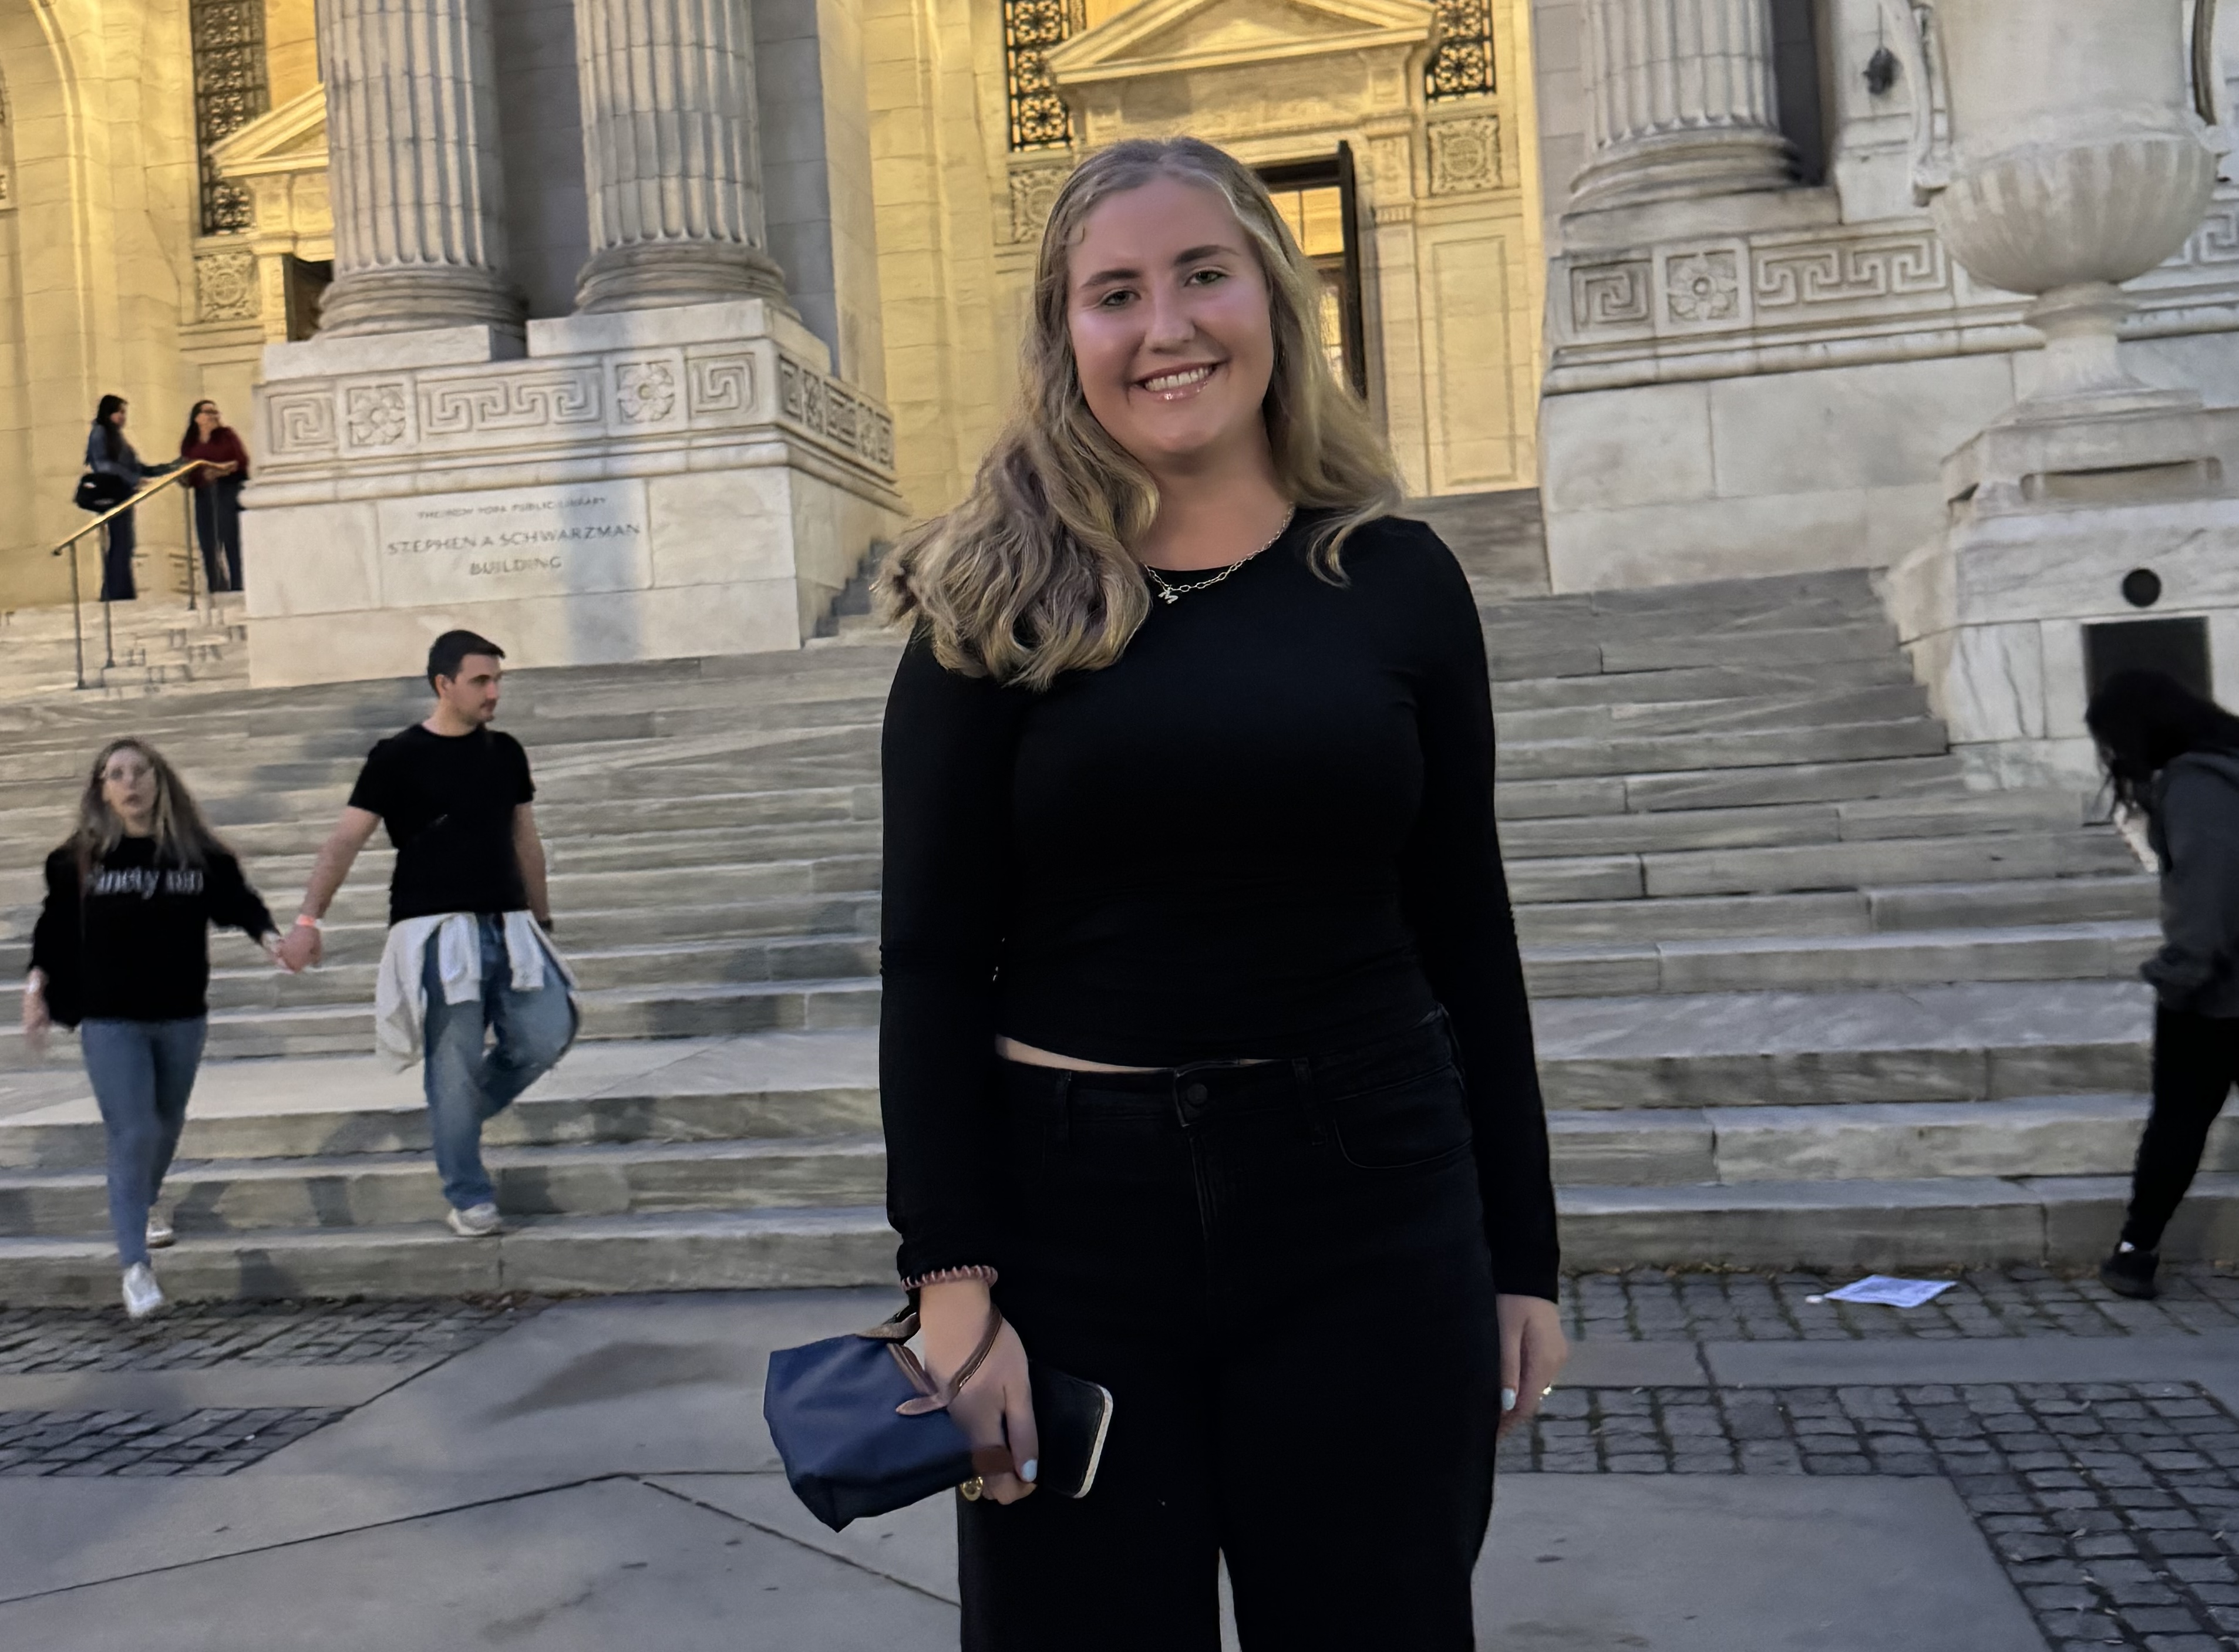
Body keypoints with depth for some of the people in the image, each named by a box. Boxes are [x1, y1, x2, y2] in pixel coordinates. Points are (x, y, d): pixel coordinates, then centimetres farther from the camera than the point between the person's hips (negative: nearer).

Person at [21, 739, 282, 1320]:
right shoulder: (79, 858, -3)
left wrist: (270, 937, -14)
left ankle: (143, 1205, 48)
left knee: (167, 1125, 20)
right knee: (132, 1135, -10)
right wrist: (38, 986, 0)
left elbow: (237, 902, 3)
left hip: (182, 1016, 3)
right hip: (110, 1022, -2)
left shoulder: (200, 853, -2)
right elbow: (55, 925, 5)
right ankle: (134, 1265, -4)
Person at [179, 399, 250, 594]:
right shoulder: (189, 443, 13)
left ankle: (237, 588, -11)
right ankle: (215, 590, 0)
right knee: (209, 545, -2)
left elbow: (243, 459, 1)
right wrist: (204, 476, -15)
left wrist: (230, 468, -17)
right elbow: (186, 476, 4)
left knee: (230, 540, -10)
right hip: (203, 494, 2)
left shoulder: (226, 435, 10)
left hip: (228, 490, -2)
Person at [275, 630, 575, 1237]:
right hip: (435, 932, -5)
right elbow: (345, 840, -6)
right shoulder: (398, 758, -2)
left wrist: (541, 918, 23)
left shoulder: (505, 753, 12)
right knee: (454, 1069, -4)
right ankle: (469, 1199, 7)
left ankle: (460, 1115, 18)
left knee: (548, 1035, -7)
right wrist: (308, 919, -15)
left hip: (506, 926, 5)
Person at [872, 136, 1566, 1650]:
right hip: (1072, 1206, -1)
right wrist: (951, 1275, -10)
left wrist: (1521, 1255, 6)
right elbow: (933, 962, -4)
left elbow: (1468, 937, 5)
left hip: (1369, 1213, 2)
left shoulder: (1397, 577, 2)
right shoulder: (1001, 605, -2)